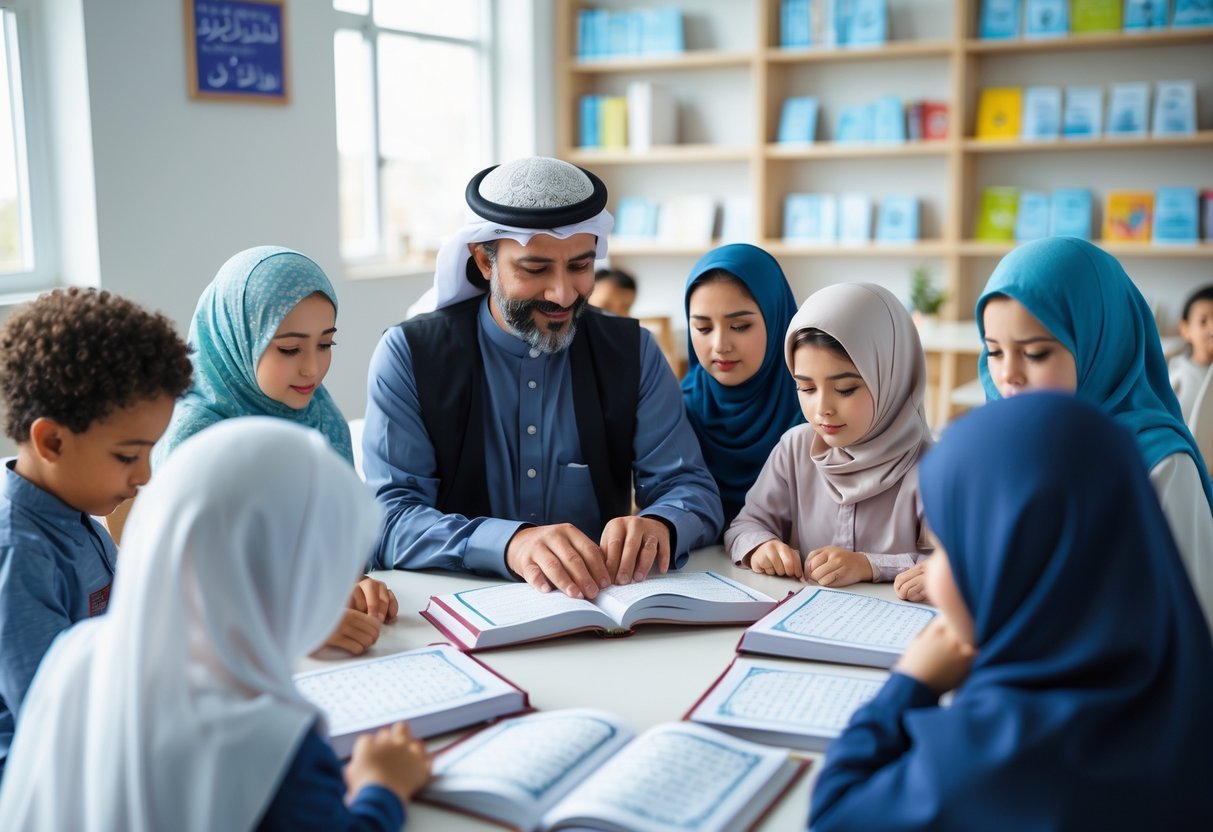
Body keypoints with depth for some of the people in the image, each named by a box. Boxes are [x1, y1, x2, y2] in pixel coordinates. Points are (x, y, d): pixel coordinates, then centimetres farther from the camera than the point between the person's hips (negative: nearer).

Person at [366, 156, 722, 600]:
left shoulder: (633, 352, 3)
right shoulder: (409, 355, -5)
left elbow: (692, 488, 0)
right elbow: (388, 521, -14)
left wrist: (657, 526, -25)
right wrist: (508, 542, -33)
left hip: (602, 603, 2)